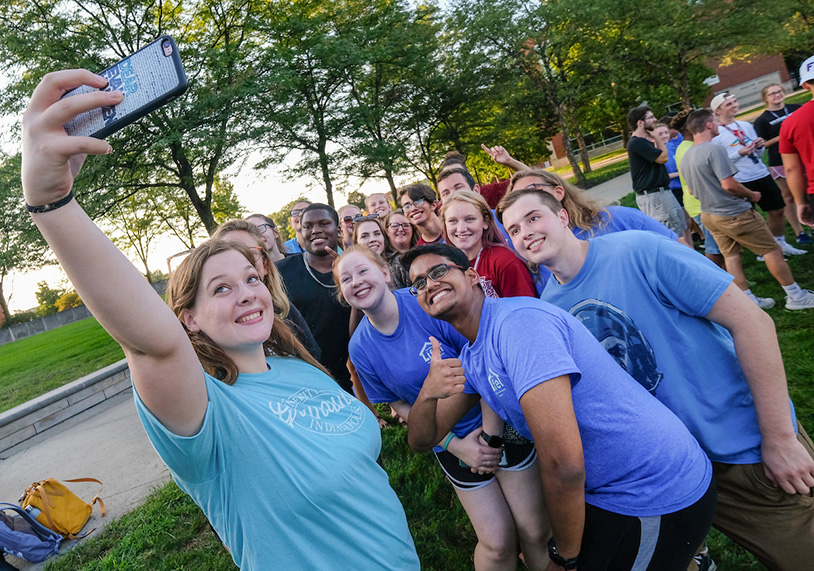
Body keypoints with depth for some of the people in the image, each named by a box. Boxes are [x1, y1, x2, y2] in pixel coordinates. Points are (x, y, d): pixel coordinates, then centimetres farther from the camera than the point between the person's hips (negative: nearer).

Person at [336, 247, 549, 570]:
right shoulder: (361, 347, -8)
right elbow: (401, 404, 1)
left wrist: (492, 433, -16)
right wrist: (455, 445, -8)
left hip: (502, 422, -1)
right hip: (451, 441, 2)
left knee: (536, 531, 7)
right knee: (497, 542, 4)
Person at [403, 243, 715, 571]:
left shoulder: (517, 320, -26)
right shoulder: (469, 359, 5)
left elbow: (564, 463, -29)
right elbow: (421, 441, 3)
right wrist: (427, 393, -18)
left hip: (658, 496, -8)